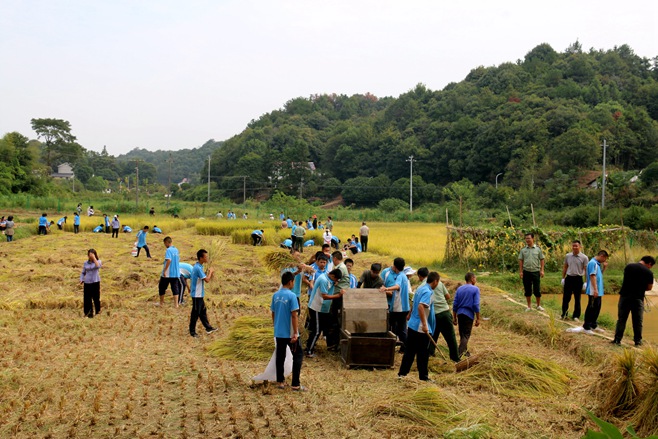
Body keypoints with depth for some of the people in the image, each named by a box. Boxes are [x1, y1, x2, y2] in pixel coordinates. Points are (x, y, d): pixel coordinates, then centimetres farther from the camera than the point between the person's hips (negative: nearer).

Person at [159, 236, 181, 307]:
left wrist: (165, 270, -22)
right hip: (176, 273, 6)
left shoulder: (169, 250, -14)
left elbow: (169, 260, -24)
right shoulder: (176, 250, 9)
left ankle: (161, 303, 20)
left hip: (167, 274, -6)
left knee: (162, 288, 11)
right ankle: (176, 304, -1)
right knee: (175, 288, 5)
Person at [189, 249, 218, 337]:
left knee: (203, 311, 17)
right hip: (196, 294, -10)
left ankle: (208, 328, 26)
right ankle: (192, 331, 8)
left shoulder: (198, 267, 9)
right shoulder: (198, 268, -22)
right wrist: (210, 272, -7)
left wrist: (210, 274, 1)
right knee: (195, 313, -1)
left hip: (199, 294, 10)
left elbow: (205, 279, 15)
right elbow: (207, 280, -23)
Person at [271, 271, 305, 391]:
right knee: (298, 355, 3)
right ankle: (295, 384, 0)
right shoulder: (291, 295, -16)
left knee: (280, 356, 14)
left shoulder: (275, 295, 3)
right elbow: (294, 315, -18)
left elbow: (273, 313, 11)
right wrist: (295, 333, -16)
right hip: (290, 333, -6)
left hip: (278, 333, 6)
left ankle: (280, 381, 19)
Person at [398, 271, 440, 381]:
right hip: (421, 328, -9)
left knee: (409, 351, 13)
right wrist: (424, 325, -30)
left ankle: (402, 373, 15)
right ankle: (423, 376, 10)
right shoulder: (428, 292, -16)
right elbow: (421, 306, -29)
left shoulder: (420, 289, 12)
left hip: (412, 325, 9)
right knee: (423, 354, 2)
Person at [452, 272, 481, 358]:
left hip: (460, 314, 5)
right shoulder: (475, 289, -6)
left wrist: (454, 318, 14)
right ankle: (459, 354, -16)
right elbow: (476, 305, -12)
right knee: (466, 335, -3)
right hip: (469, 314, -5)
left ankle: (465, 351, 33)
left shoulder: (459, 289, 8)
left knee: (462, 334, 18)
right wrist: (478, 318, -6)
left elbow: (455, 304, 7)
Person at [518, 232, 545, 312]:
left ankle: (539, 305, 17)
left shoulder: (538, 249, 1)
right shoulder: (523, 249, 4)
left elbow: (542, 260, 3)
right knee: (527, 290, 6)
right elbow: (520, 260, 5)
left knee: (537, 290, 2)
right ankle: (529, 306, 15)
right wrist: (520, 271, -1)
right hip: (526, 272, 1)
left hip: (536, 271, -1)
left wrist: (542, 270, -5)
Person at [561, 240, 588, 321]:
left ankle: (576, 316, 15)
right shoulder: (568, 256, 5)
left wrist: (586, 282, -10)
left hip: (578, 279, -3)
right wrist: (563, 278, 13)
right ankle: (564, 314, 16)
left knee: (577, 299, 6)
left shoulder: (584, 257, -6)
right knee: (566, 297, 5)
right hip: (569, 278, 3)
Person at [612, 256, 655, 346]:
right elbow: (649, 287, 0)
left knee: (621, 319, 7)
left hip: (625, 296, 2)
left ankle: (617, 339, 7)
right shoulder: (648, 272, -6)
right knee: (638, 320, 9)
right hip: (638, 298, -2)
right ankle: (638, 340, 14)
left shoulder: (628, 267, 4)